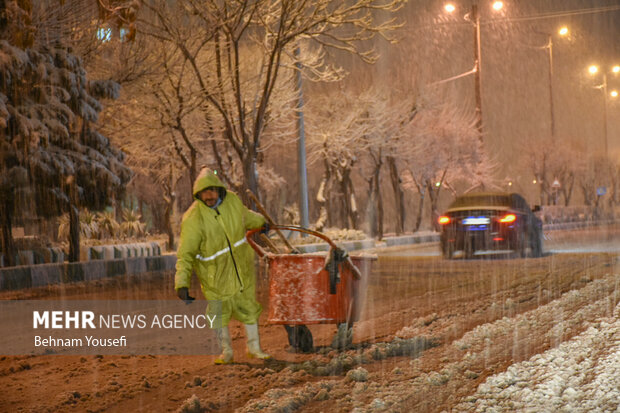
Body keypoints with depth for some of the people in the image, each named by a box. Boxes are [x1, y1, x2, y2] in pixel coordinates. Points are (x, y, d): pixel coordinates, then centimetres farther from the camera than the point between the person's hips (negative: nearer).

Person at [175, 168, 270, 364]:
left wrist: (260, 221, 35)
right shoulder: (194, 219, -26)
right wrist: (182, 284, -32)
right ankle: (226, 351, 30)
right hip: (215, 273, -4)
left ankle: (254, 348, 31)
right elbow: (185, 254, -25)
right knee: (218, 313, 8)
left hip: (241, 268, 4)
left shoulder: (232, 201, -11)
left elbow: (245, 215, 15)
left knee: (249, 307, 13)